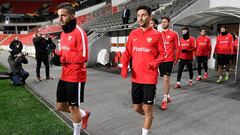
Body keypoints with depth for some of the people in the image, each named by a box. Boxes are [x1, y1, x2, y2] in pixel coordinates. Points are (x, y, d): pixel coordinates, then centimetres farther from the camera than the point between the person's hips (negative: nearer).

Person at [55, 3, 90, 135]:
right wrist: (57, 56, -1)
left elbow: (83, 57, -21)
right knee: (60, 106, 18)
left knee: (73, 108, 7)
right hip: (64, 77, 9)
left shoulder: (79, 32, -16)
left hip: (76, 77, -9)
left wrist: (62, 57, -20)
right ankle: (83, 114, 42)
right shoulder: (63, 33, 12)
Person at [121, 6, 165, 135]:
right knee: (137, 108, 17)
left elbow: (162, 54, 1)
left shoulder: (156, 34, -4)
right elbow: (127, 52, 9)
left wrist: (154, 63, -19)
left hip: (149, 78, -4)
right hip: (135, 78, 4)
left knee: (147, 108, 6)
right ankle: (148, 117, 50)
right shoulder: (133, 34, 7)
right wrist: (124, 66, -7)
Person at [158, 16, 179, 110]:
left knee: (166, 78, -9)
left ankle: (164, 99, -1)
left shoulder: (173, 34, 0)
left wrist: (175, 59, 2)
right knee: (165, 78, 14)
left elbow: (176, 47, 2)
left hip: (169, 59, -4)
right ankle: (167, 96, 30)